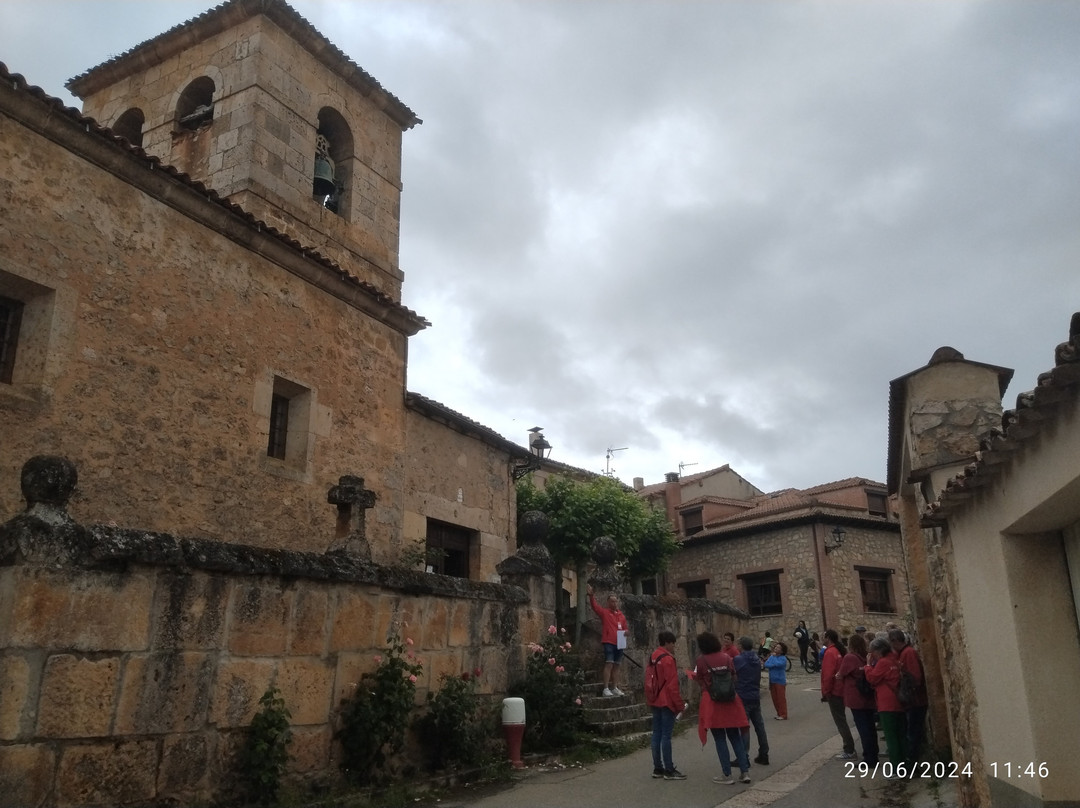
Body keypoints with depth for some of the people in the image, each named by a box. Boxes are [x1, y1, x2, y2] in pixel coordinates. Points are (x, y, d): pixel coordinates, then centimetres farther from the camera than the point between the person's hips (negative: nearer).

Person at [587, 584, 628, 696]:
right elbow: (595, 606, -14)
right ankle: (606, 688, -12)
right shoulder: (604, 612, 0)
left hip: (619, 643, 5)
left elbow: (624, 628, 24)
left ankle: (614, 688, 19)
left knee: (616, 666, 11)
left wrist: (626, 632, 1)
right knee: (609, 664, -13)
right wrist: (591, 596, -30)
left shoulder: (621, 615, 14)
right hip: (608, 642, -5)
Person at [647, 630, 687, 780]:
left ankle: (658, 768, 16)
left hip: (655, 701, 9)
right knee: (666, 735, -5)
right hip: (667, 702, -9)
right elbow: (672, 684, -18)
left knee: (657, 734, 11)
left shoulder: (653, 657, 11)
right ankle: (669, 770, -1)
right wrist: (680, 704, -12)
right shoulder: (668, 659, -16)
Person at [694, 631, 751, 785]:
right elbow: (734, 677, 7)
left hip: (712, 702, -3)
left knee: (720, 739, 5)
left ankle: (727, 775, 6)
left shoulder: (701, 660, -8)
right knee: (735, 736, 14)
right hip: (730, 700, 4)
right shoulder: (726, 657, 2)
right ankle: (745, 771, 12)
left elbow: (698, 680, 0)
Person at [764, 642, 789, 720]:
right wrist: (773, 665, -17)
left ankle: (783, 715, 2)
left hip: (780, 681, -6)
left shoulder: (783, 658, -8)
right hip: (772, 681, 6)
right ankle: (779, 713, 21)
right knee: (774, 698, 10)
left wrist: (774, 656, -11)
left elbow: (777, 664, -25)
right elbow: (766, 664, -1)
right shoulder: (772, 657, 10)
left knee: (781, 698, -4)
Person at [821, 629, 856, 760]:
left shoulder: (830, 652, -17)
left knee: (840, 721, -3)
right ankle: (849, 748, 22)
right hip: (842, 690, 9)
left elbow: (828, 675, -20)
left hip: (834, 691, -9)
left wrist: (825, 692, -12)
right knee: (841, 719, 17)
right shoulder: (841, 651, 9)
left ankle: (849, 751, -1)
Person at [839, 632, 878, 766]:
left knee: (863, 729, -2)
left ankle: (868, 759, 0)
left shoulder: (849, 657, -13)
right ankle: (873, 756, 22)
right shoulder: (868, 657, 4)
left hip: (856, 699, -6)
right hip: (869, 698, 6)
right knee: (870, 727, 14)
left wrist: (837, 675, 16)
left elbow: (841, 675, -3)